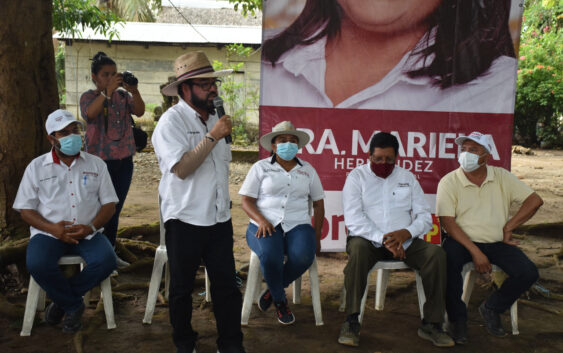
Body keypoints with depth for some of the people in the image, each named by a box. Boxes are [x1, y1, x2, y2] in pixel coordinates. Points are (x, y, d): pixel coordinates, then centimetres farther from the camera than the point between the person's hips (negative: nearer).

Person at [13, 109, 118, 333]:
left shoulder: (96, 164, 9)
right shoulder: (37, 167, 6)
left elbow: (109, 204, 6)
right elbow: (25, 210, 3)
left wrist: (91, 227, -14)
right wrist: (53, 228, -16)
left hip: (87, 233, 1)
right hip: (49, 233, -1)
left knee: (106, 261, -28)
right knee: (37, 264, -32)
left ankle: (62, 299, -5)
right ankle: (73, 305, -6)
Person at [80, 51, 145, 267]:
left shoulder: (122, 95, 8)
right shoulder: (89, 97, -2)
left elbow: (139, 111, -8)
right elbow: (90, 113, -24)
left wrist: (133, 90, -25)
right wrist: (108, 91, -33)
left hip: (124, 161, 4)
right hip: (100, 161, -4)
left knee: (115, 210, 12)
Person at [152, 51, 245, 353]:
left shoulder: (214, 118, 12)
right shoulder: (172, 121, -11)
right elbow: (182, 168, -23)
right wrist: (213, 136, -21)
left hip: (219, 219, 6)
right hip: (185, 221, -5)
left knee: (226, 285, 6)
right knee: (182, 288, 11)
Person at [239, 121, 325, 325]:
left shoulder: (307, 170, 17)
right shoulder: (260, 168, 9)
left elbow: (318, 204, 19)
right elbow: (246, 201, 4)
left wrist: (316, 236, 9)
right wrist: (261, 220, -15)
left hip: (298, 225, 2)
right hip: (266, 225, -2)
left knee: (304, 256, -32)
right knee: (270, 255, -35)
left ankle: (273, 289, -3)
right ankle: (280, 301, -8)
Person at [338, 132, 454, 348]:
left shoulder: (407, 178, 16)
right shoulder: (357, 177, 5)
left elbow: (424, 216, 8)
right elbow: (353, 219, -8)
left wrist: (406, 233, -14)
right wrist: (383, 239, -21)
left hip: (404, 241, 3)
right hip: (368, 239, -3)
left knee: (436, 254, -23)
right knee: (358, 249, -37)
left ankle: (431, 324, -15)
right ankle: (351, 322, -29)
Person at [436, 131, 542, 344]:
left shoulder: (502, 177, 5)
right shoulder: (449, 182, -4)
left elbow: (534, 200, 3)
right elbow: (447, 221, -12)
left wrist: (508, 227, -6)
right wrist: (475, 252, -21)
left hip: (496, 242, 3)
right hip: (462, 240, -3)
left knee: (528, 273, -18)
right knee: (447, 262, -35)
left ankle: (491, 308, 10)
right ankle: (457, 318, -9)